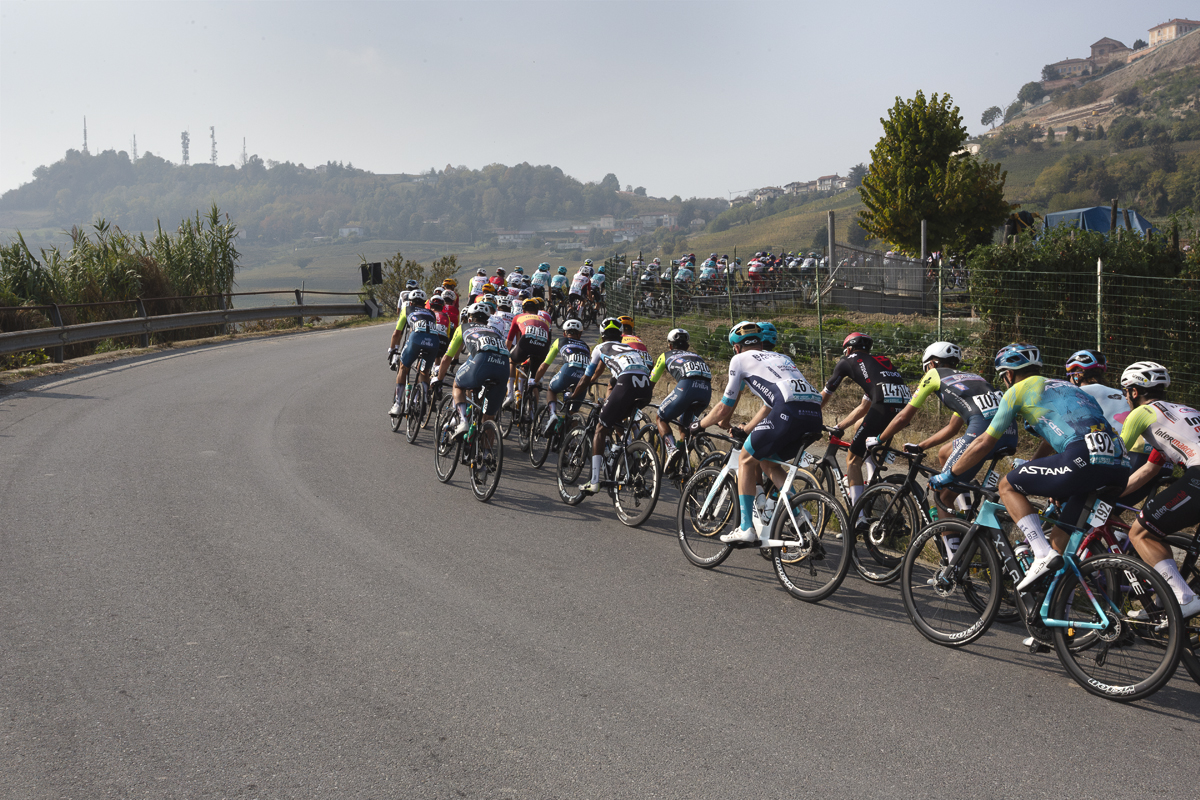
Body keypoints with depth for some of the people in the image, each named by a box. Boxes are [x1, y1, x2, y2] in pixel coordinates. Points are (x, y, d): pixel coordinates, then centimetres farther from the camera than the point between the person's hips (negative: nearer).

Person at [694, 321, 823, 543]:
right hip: (814, 415, 7)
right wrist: (745, 429, 53)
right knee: (767, 461, 26)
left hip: (790, 412, -6)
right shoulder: (780, 357, 36)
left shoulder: (740, 359, 17)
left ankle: (746, 528, 11)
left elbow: (724, 407, 21)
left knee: (747, 460, 14)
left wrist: (699, 425, 38)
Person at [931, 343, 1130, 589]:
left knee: (1007, 486, 10)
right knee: (1060, 540, 21)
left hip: (1084, 460, -8)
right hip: (1120, 468, 8)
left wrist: (948, 475, 28)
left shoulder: (1019, 390, 13)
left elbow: (984, 444, 16)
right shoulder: (1063, 387, 35)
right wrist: (1026, 474, 54)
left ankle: (1043, 555, -4)